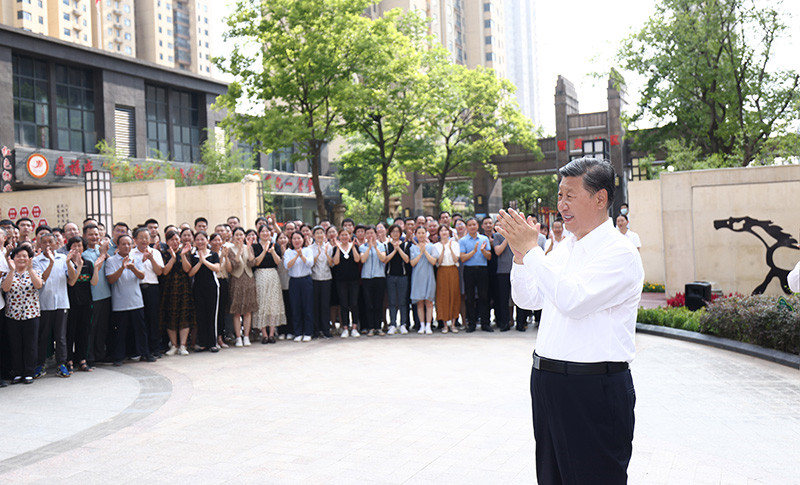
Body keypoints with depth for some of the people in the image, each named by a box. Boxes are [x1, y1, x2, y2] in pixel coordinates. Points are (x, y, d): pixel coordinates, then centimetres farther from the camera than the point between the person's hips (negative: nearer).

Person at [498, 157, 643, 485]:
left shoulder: (619, 253, -14)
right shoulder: (564, 248, 12)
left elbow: (572, 300, -26)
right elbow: (528, 299, 14)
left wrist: (531, 250, -21)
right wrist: (520, 253, -1)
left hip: (594, 388, -8)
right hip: (548, 380, 8)